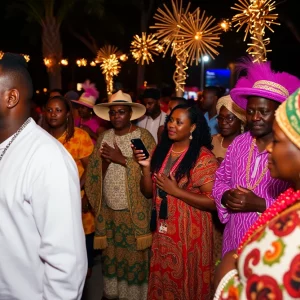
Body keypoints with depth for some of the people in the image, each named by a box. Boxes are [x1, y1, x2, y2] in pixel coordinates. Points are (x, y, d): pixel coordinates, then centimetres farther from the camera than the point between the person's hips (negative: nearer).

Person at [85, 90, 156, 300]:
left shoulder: (143, 136, -7)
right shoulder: (103, 137, 7)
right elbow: (94, 172, 6)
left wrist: (123, 159, -19)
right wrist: (105, 161, -14)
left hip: (135, 209, -4)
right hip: (108, 209, 4)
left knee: (135, 254, 2)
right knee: (111, 252, 14)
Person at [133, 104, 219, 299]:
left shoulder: (203, 157, -15)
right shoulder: (161, 150, 3)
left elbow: (214, 201, -20)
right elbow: (148, 192, 6)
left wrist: (176, 190, -20)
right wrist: (146, 167, -10)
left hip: (189, 233, -5)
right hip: (162, 230, 6)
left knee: (186, 284, 11)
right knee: (162, 282, 19)